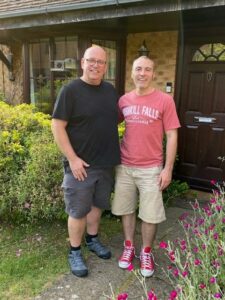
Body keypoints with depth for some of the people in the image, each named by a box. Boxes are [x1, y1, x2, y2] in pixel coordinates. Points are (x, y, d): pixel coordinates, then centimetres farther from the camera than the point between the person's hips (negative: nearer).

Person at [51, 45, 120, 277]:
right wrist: (72, 158, -19)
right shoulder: (70, 90, -12)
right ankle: (75, 252, 26)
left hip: (106, 163, 6)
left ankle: (92, 240, 42)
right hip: (81, 164, -6)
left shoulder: (110, 90, 7)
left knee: (97, 205, 20)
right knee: (78, 211, 7)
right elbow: (57, 126, -15)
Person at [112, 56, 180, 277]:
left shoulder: (164, 100, -7)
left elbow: (171, 136, -7)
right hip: (124, 166, 3)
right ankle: (129, 247, 35)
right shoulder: (124, 100, 3)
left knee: (150, 214, 7)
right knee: (126, 209, 14)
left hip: (151, 168, -3)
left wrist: (168, 168, -9)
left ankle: (146, 252, 29)